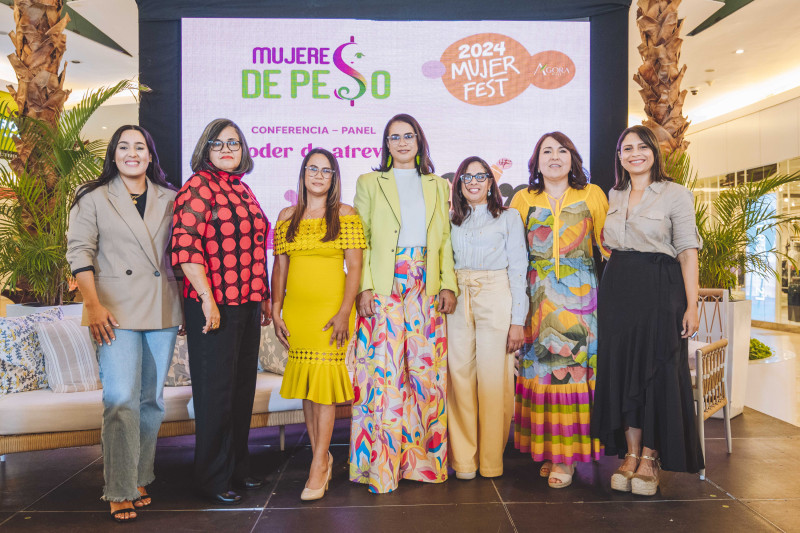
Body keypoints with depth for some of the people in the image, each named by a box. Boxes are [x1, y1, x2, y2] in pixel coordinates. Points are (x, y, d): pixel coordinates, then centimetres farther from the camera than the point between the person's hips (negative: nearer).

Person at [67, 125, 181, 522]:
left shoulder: (168, 199, 13)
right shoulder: (93, 198, 5)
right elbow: (79, 251, -1)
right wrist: (94, 304, -13)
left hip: (162, 311, 3)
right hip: (117, 311, -3)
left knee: (152, 400, 8)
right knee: (121, 400, -10)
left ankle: (140, 480, 22)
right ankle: (121, 492, 0)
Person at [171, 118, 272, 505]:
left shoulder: (242, 189, 16)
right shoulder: (198, 187, -8)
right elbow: (185, 245, -18)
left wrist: (263, 297, 19)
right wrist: (207, 298, -20)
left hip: (247, 304, 8)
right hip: (213, 306, -8)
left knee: (243, 388, 15)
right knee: (216, 392, 3)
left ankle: (238, 468, 31)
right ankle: (213, 479, 19)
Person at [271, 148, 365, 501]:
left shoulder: (346, 215, 0)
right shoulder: (287, 217, 10)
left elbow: (354, 268, -5)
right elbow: (280, 266, 10)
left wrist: (344, 312, -14)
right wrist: (276, 312, 4)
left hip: (331, 309, -4)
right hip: (296, 310, 4)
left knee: (324, 379, -5)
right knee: (305, 382, 9)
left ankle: (318, 466, 4)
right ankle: (322, 455, 23)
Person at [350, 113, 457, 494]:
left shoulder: (438, 186, 17)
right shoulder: (370, 183, 11)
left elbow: (446, 239, 13)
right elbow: (359, 239, 3)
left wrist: (449, 284, 1)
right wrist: (364, 287, -7)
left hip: (426, 287, 2)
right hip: (384, 287, -2)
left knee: (426, 369, 1)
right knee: (384, 370, -6)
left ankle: (423, 457, 13)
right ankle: (382, 465, 2)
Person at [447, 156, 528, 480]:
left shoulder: (508, 218, 7)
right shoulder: (451, 221, 17)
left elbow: (518, 269, 1)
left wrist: (518, 320, -5)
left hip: (495, 298, -3)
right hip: (457, 300, 3)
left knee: (493, 377, -5)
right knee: (459, 375, -2)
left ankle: (491, 460, 8)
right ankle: (463, 459, 8)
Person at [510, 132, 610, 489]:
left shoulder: (592, 195, 9)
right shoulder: (524, 199, 13)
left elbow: (608, 244, 6)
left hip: (578, 294, -1)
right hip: (538, 296, 2)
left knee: (574, 365, -5)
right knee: (538, 366, 1)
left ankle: (566, 455, 3)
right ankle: (545, 448, 13)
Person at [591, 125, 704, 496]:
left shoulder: (676, 194, -2)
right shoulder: (613, 197, 13)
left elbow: (687, 252, -6)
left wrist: (691, 306, -12)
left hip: (660, 289, -4)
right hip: (617, 290, 5)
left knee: (656, 369, 0)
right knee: (621, 367, 5)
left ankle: (649, 457, 12)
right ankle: (630, 453, 16)